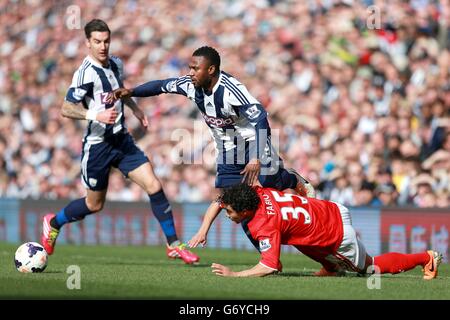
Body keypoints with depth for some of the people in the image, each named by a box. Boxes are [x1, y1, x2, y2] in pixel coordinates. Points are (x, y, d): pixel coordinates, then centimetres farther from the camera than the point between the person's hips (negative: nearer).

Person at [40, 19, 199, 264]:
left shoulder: (116, 64, 5)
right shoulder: (86, 73, -19)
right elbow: (66, 109, -24)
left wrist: (136, 109, 19)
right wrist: (96, 115, -37)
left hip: (121, 140, 6)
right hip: (97, 145, -6)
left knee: (154, 186, -7)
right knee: (94, 205, 8)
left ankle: (174, 245, 0)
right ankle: (53, 223, 35)